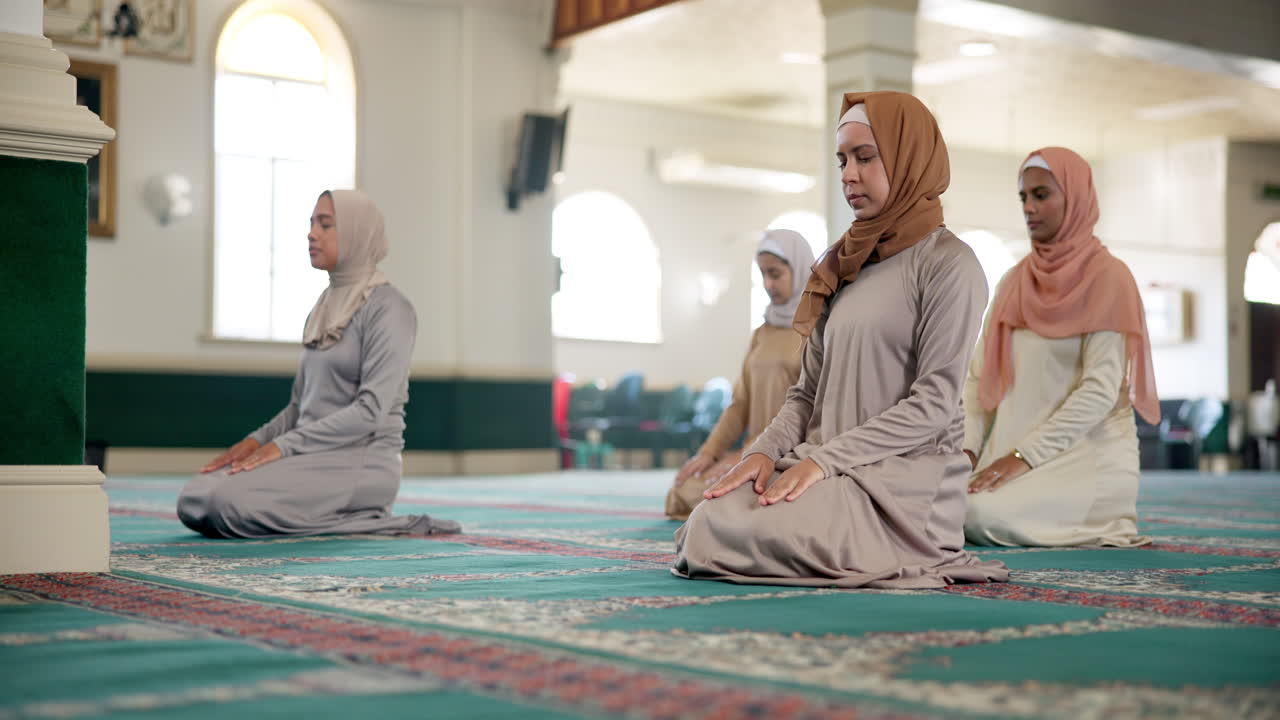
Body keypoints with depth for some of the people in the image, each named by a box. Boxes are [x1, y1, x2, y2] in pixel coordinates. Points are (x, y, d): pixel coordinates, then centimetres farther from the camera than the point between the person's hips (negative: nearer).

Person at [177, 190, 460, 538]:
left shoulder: (387, 308, -9)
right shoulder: (325, 307, 17)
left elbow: (371, 410, -18)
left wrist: (284, 445, -19)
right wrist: (257, 440, 1)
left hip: (362, 462, -8)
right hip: (315, 455, 8)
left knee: (231, 502, -27)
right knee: (194, 502, -10)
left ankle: (372, 522, -8)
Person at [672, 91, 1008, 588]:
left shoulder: (947, 263, -4)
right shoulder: (841, 267, 17)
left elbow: (935, 403, -12)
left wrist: (824, 458, -17)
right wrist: (766, 451, -5)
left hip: (906, 475, -6)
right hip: (826, 470, 6)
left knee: (758, 531, -30)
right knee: (711, 520, -20)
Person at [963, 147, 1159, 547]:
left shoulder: (1107, 277, -6)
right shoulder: (1014, 281, 12)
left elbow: (1101, 389, -14)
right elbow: (980, 374, 10)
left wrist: (1026, 454, -19)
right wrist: (968, 448, -6)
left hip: (1088, 454, -5)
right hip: (1015, 452, 5)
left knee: (982, 514, -29)